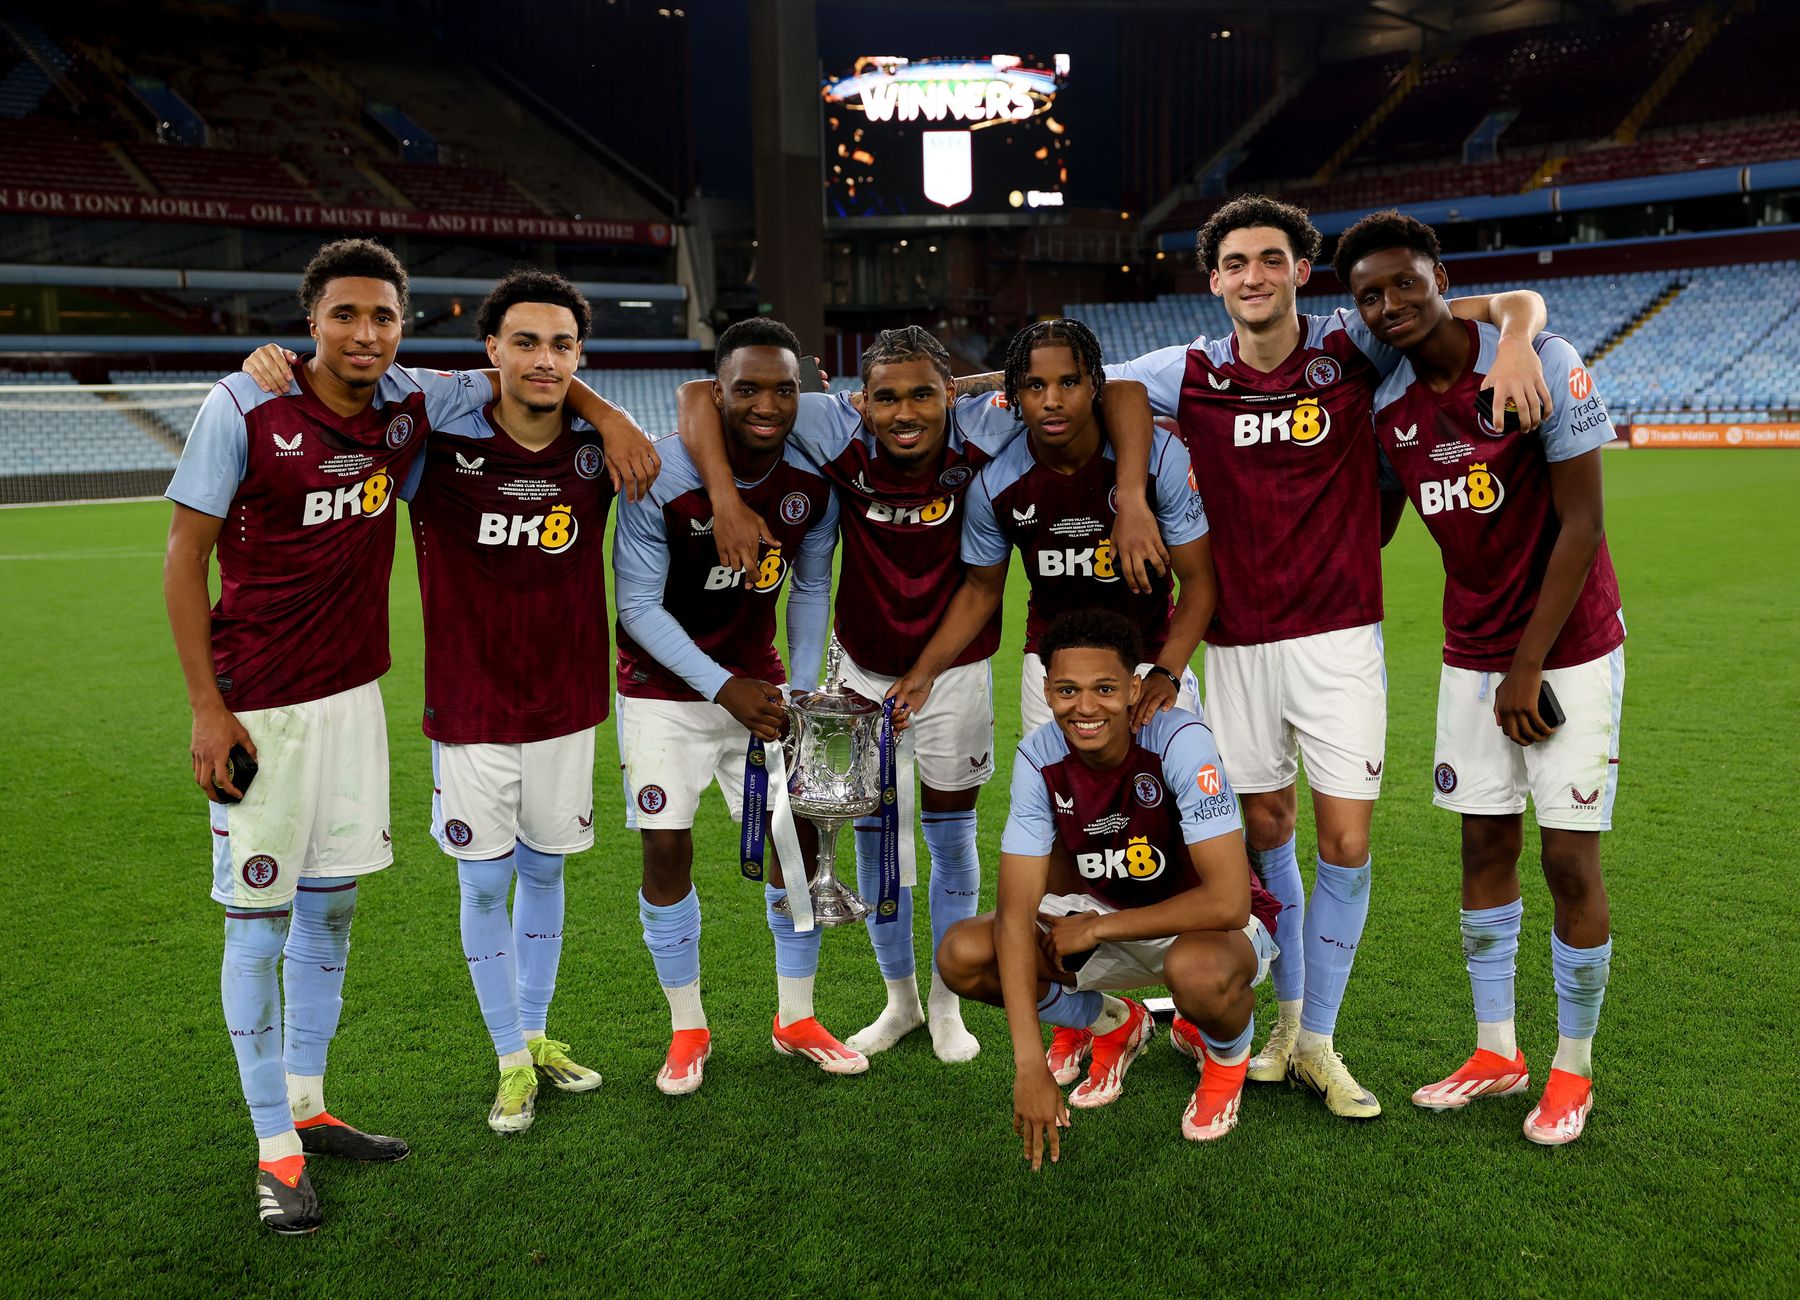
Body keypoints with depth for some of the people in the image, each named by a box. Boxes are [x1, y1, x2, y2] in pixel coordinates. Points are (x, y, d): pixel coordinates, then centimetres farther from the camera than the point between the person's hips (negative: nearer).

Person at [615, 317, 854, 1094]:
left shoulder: (813, 481, -10)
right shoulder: (662, 478, -22)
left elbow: (810, 589, 4)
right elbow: (639, 604, -17)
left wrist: (803, 689, -4)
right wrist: (723, 687, -23)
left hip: (758, 684, 4)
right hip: (665, 688, -3)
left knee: (798, 834, 2)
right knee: (667, 849, -3)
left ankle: (795, 1019, 21)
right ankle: (687, 1029, 18)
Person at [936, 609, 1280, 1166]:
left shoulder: (1179, 740, -29)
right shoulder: (1039, 758, -17)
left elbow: (1228, 901, -34)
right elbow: (1017, 912, -21)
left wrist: (1099, 928, -24)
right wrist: (1029, 1065, -29)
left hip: (1210, 925, -4)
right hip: (1104, 916, 4)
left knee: (1198, 971, -40)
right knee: (962, 955, -16)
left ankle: (1227, 1054, 1)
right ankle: (1115, 1025, 13)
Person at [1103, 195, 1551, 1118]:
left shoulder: (1353, 347, -2)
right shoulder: (1192, 373, 1)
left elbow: (1518, 302, 0)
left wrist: (1514, 338, -21)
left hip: (1339, 635, -1)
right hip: (1237, 643, 1)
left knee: (1346, 843, -2)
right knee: (1264, 832, 11)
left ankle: (1318, 1043, 16)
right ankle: (1286, 1012, 32)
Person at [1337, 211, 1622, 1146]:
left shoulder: (1540, 364, -16)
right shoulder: (1385, 406, -1)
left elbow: (1581, 524, -15)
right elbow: (1366, 529, 10)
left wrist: (1529, 668, -15)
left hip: (1568, 647, -4)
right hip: (1470, 654, 5)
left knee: (1570, 859, -1)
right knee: (1484, 847, 9)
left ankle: (1572, 1069, 17)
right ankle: (1496, 1053, 23)